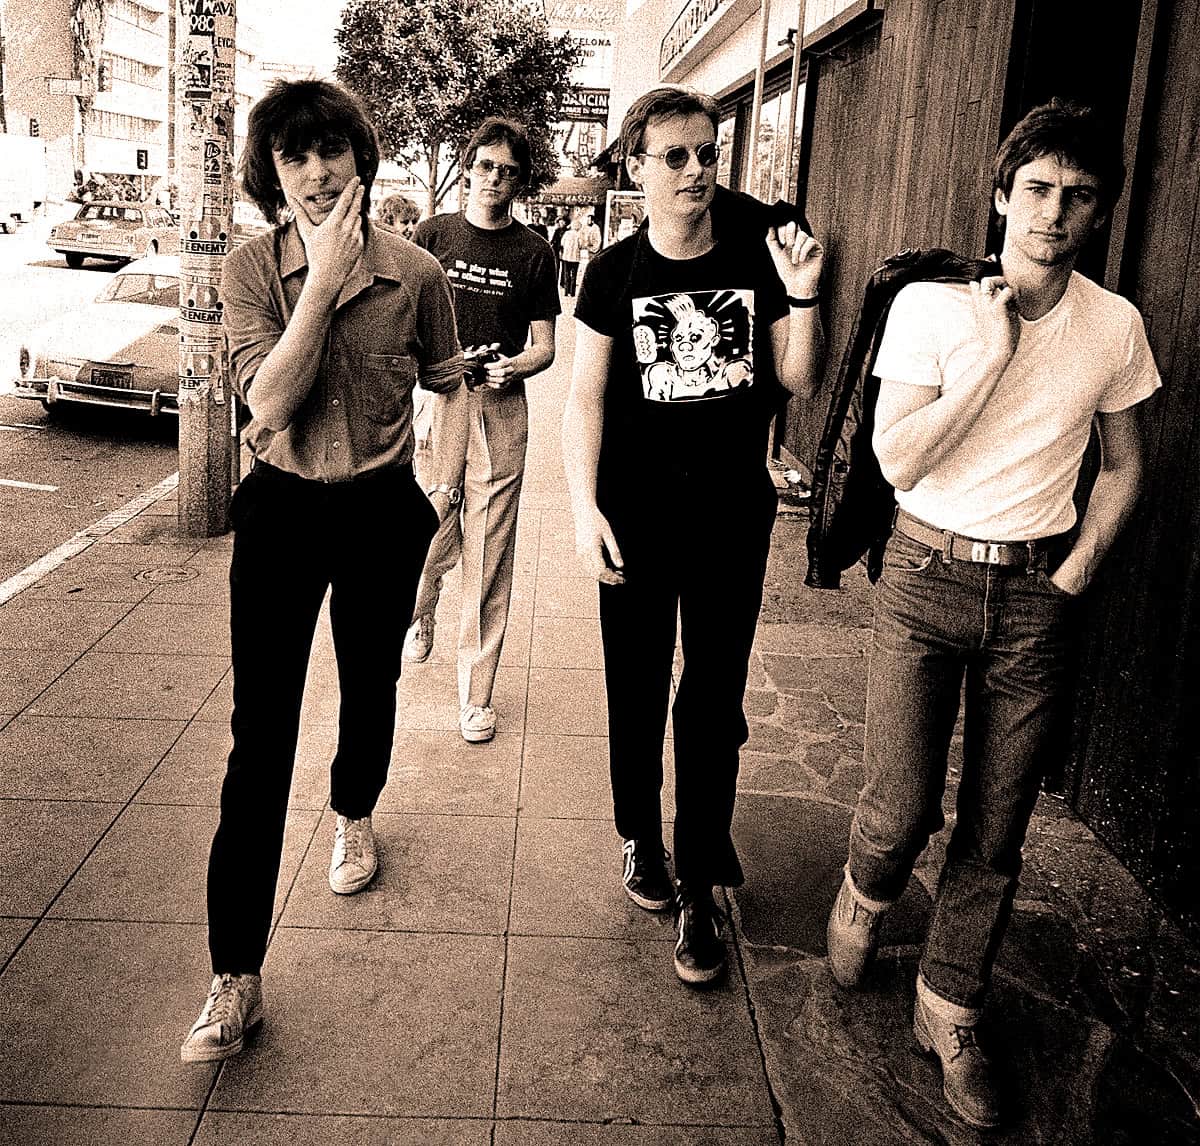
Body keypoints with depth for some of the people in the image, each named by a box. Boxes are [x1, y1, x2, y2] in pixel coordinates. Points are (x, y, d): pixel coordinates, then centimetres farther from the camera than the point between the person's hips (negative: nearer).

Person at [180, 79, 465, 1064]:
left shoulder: (415, 272, -6)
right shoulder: (253, 270, -7)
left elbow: (448, 393, 8)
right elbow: (269, 403, -20)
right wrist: (325, 277, -21)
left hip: (382, 509, 1)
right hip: (280, 510, -1)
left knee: (369, 685, 19)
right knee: (261, 733, -4)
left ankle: (354, 817, 53)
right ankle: (237, 977, 2)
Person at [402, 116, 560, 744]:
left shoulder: (534, 252, 8)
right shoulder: (432, 234, 7)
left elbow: (544, 344, 8)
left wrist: (516, 365, -14)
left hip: (502, 412, 0)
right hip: (435, 402, 0)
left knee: (489, 557, -1)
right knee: (429, 538, 1)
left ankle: (476, 691, 9)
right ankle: (420, 615, 38)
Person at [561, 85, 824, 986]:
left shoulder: (757, 261, 1)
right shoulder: (616, 272, -2)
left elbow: (798, 384, 2)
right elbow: (586, 398, -3)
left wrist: (803, 298, -14)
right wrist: (585, 508, -12)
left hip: (734, 515, 1)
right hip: (638, 515, 0)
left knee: (715, 704, 5)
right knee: (638, 692, 12)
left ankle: (699, 889, 16)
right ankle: (640, 839, 35)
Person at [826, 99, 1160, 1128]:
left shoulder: (1115, 326, 2)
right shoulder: (930, 304, -5)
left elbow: (1124, 467, 14)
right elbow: (898, 462, -11)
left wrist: (1077, 572, 2)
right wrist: (995, 356, -16)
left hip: (1036, 592, 2)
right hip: (927, 578, -2)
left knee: (996, 831, 7)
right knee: (902, 810, -6)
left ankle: (950, 1013, 27)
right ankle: (866, 895, 30)